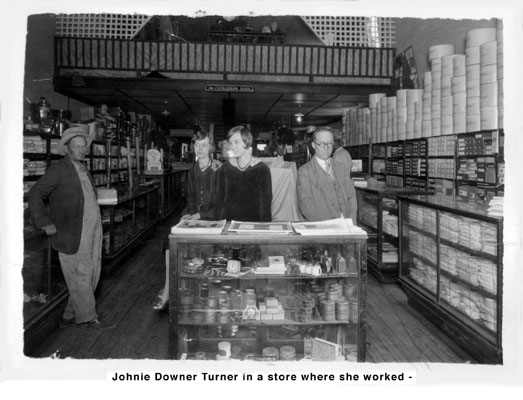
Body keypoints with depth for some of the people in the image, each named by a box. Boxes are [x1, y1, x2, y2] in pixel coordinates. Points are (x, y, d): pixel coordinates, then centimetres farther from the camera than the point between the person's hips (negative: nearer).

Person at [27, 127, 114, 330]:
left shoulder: (83, 170, 17)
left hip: (92, 233, 8)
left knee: (91, 275, 11)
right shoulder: (58, 170, -7)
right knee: (79, 277, 0)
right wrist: (44, 221, -16)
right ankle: (88, 318, 12)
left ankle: (70, 316, 24)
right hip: (72, 236, -8)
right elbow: (34, 194, -9)